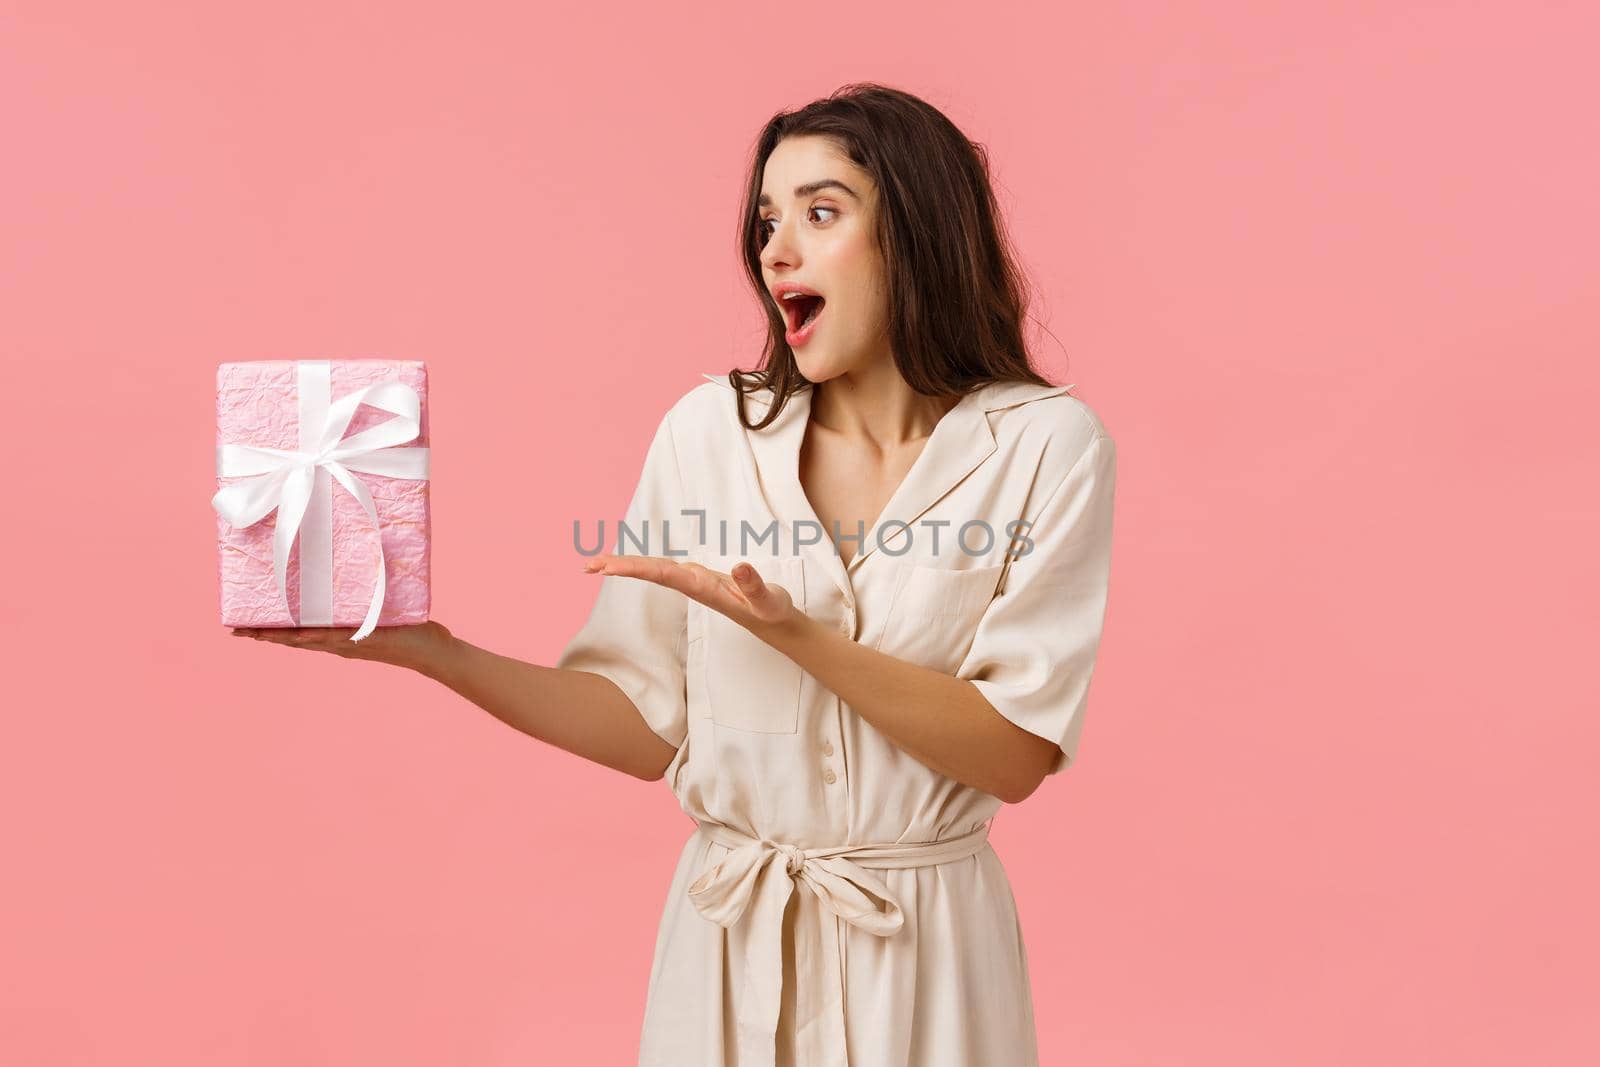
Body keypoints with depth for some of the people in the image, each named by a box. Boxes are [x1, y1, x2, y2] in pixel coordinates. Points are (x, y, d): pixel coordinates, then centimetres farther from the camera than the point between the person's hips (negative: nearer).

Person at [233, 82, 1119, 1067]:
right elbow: (648, 723, 0)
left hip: (928, 950, -2)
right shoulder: (708, 430, -2)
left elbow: (1016, 754, -13)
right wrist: (432, 653, -11)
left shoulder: (1046, 442, -9)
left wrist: (797, 636, -23)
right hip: (730, 942, 2)